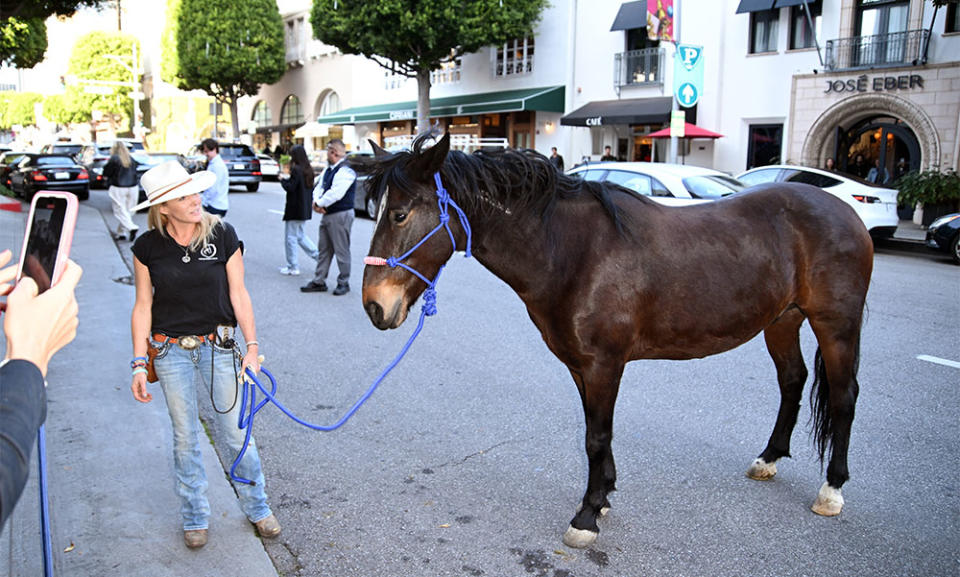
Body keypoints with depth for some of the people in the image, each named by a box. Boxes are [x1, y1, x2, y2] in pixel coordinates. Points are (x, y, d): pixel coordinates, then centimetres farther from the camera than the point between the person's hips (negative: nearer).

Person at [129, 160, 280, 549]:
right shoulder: (148, 247, -7)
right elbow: (143, 306, -2)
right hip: (172, 353, 0)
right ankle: (195, 517, 32)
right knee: (186, 439, 12)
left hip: (218, 347, 0)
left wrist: (252, 346, -8)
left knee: (237, 433, 10)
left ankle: (256, 507, 30)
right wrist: (139, 364, -3)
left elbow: (239, 296, -4)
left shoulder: (222, 235, -8)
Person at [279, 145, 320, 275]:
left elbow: (290, 187, -20)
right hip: (305, 209, 9)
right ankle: (317, 254, 15)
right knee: (300, 235, 22)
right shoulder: (309, 170, 9)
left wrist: (282, 180, -4)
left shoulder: (296, 170, -17)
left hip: (295, 210, -9)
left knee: (290, 238, 1)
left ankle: (293, 267, 5)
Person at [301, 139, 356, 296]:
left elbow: (336, 194, -24)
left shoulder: (346, 171, -17)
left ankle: (343, 283, 12)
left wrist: (319, 204, -13)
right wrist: (316, 202, -7)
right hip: (327, 214, 10)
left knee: (341, 251, 0)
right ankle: (319, 281, 22)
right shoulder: (328, 169, 13)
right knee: (324, 249, 14)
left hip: (341, 215, -9)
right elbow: (319, 187, 13)